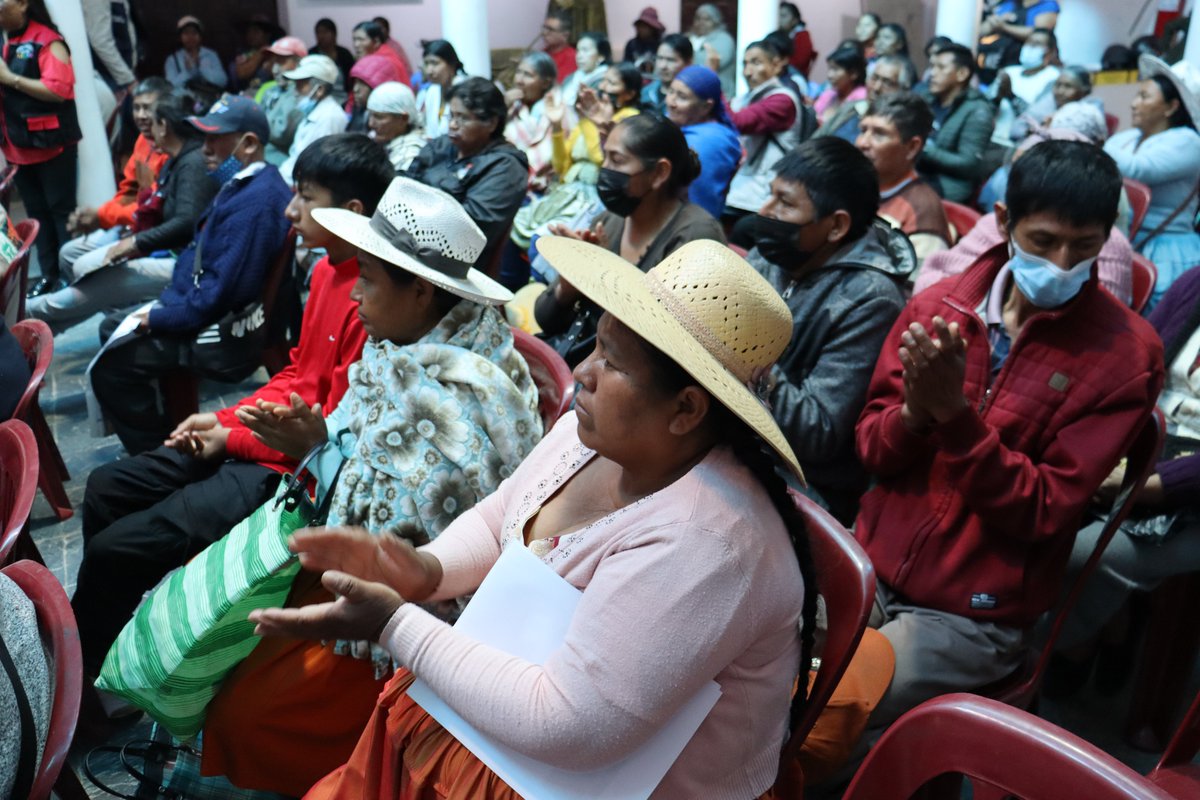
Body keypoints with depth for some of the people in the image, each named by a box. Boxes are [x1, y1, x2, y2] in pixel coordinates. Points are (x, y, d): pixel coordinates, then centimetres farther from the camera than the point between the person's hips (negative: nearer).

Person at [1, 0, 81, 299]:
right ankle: (49, 274, 15)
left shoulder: (47, 41, -10)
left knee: (60, 211, -3)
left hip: (51, 144, -8)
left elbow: (59, 89, -21)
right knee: (37, 213, 10)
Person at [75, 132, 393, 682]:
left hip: (292, 470, -10)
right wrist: (226, 417, 3)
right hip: (251, 439, 10)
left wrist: (231, 438, -12)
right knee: (106, 489, 17)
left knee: (114, 549, -9)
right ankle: (97, 629, 32)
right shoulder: (327, 269, 5)